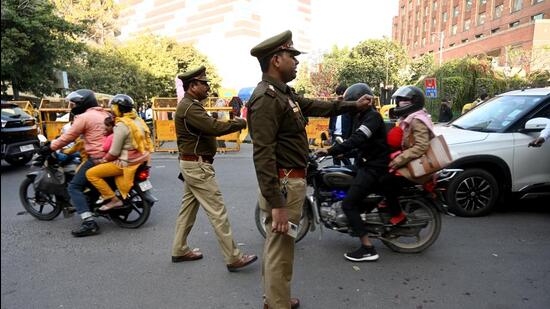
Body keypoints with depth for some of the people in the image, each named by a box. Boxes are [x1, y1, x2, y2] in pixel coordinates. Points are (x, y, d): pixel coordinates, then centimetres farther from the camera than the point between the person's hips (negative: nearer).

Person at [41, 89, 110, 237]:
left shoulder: (84, 117, -8)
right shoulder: (103, 114, 18)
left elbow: (68, 137, -5)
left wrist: (50, 147, 8)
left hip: (97, 158, -9)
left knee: (74, 187, -5)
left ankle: (89, 223, -15)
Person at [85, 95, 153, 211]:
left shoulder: (121, 125, -17)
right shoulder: (138, 120, 8)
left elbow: (114, 152, -16)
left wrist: (103, 160, 1)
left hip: (128, 163, -9)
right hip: (141, 159, 9)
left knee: (91, 173, -2)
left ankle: (113, 200, -4)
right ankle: (126, 196, 22)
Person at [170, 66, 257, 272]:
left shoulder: (190, 106, 17)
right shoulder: (190, 107, -19)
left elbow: (208, 128, 12)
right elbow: (214, 127, -29)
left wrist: (230, 123, -1)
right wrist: (239, 123, -17)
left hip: (192, 165, 11)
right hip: (198, 166, -11)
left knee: (188, 208, 16)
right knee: (218, 212, -8)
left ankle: (180, 250, 27)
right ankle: (233, 258, -2)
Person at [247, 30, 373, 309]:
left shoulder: (284, 93, 14)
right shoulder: (266, 98, -19)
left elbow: (316, 107, 27)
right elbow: (263, 156, -25)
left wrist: (353, 105, 35)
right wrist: (277, 204, -27)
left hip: (292, 181, 11)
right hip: (284, 185, -11)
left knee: (277, 247, 21)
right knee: (280, 251, 1)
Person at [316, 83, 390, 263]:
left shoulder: (373, 117, -19)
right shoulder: (361, 117, 13)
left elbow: (357, 140, -32)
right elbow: (355, 140, 16)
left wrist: (330, 151, -34)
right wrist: (333, 150, 6)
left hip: (374, 167, -11)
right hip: (366, 164, 11)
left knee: (348, 204, -15)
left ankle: (368, 249, -12)